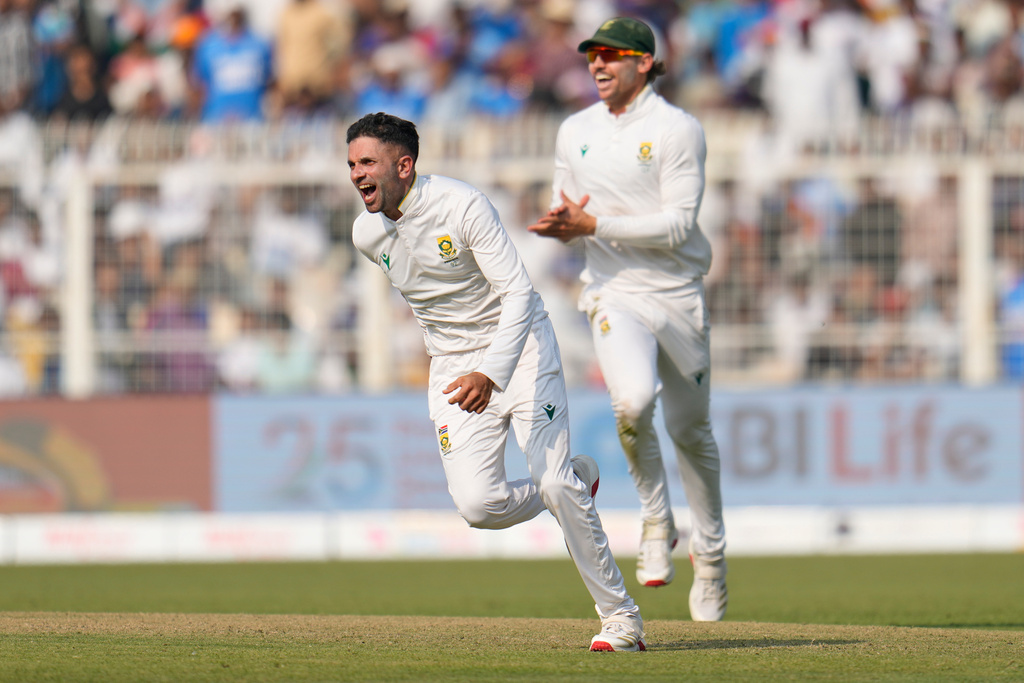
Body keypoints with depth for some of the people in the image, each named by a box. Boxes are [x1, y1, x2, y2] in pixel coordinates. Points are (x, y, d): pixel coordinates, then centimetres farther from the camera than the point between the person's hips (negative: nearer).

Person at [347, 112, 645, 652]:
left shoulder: (462, 206, -22)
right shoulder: (367, 234, -3)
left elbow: (519, 294, -27)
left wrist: (492, 374, -40)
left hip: (519, 344, -5)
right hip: (452, 364, 5)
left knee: (554, 481, -16)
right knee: (477, 505, -14)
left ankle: (620, 615, -2)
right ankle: (575, 479, 18)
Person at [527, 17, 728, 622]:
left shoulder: (678, 131, -8)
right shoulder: (576, 132, 8)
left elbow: (677, 226, -15)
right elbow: (565, 212, 18)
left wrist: (593, 225, -20)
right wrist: (563, 223, -8)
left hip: (678, 295, -2)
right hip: (615, 295, 2)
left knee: (691, 429, 10)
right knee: (633, 400, -27)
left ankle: (710, 551, 30)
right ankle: (657, 523, -7)